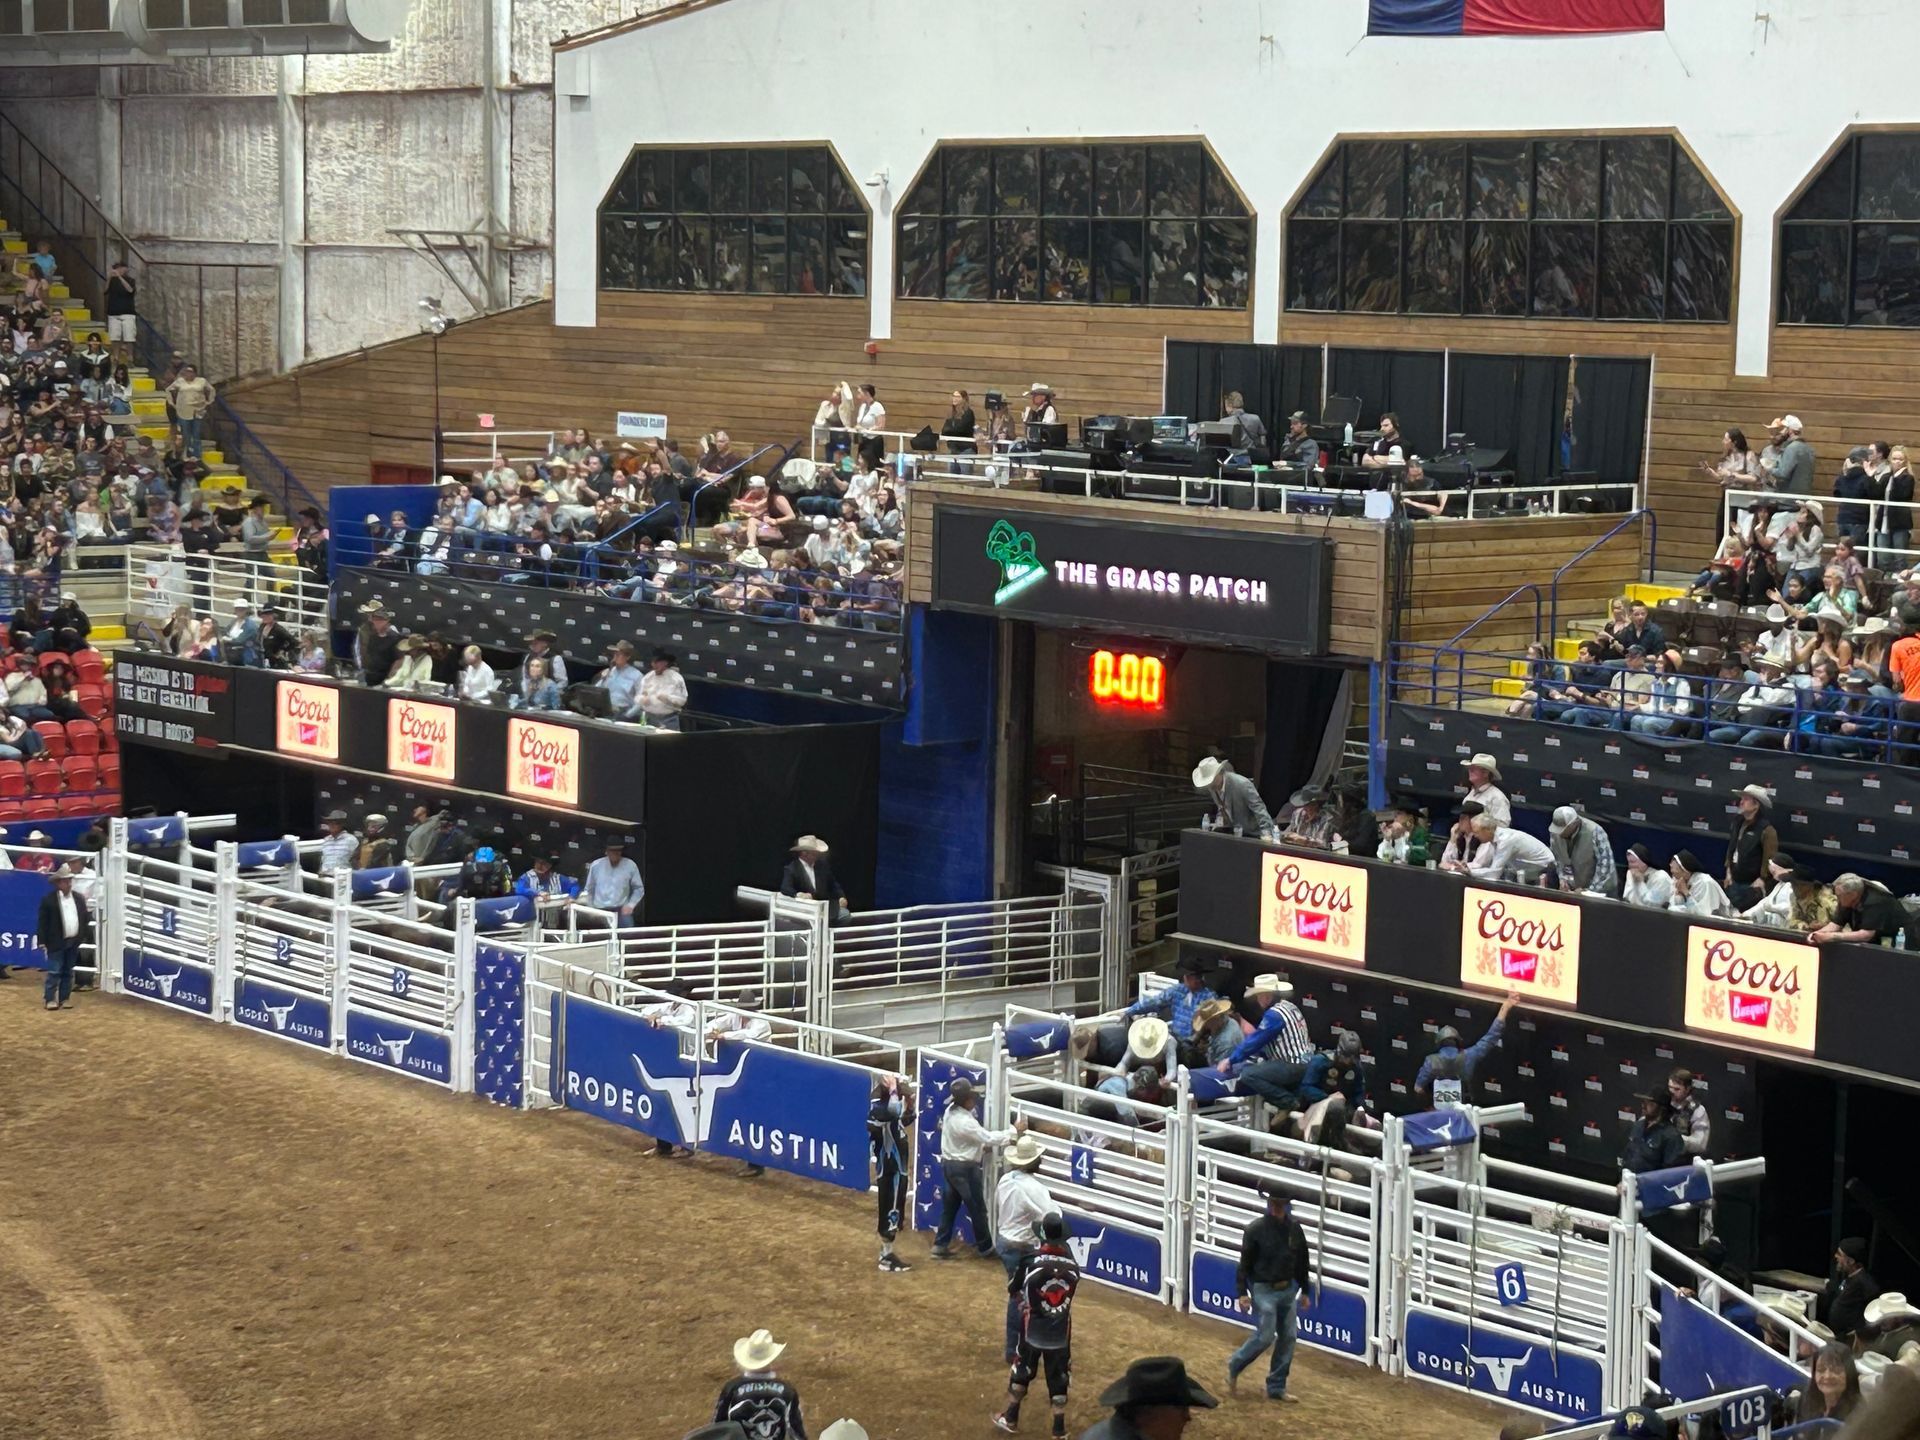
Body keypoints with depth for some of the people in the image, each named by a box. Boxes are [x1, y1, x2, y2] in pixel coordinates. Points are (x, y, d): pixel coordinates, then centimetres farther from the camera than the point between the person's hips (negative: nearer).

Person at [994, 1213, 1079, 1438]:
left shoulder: (1030, 1262, -15)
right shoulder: (1072, 1267, -8)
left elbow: (1012, 1289, -1)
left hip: (1033, 1331, -1)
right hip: (1061, 1333, 1)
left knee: (1021, 1372, 18)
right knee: (1059, 1379, 11)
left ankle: (1010, 1419, 30)